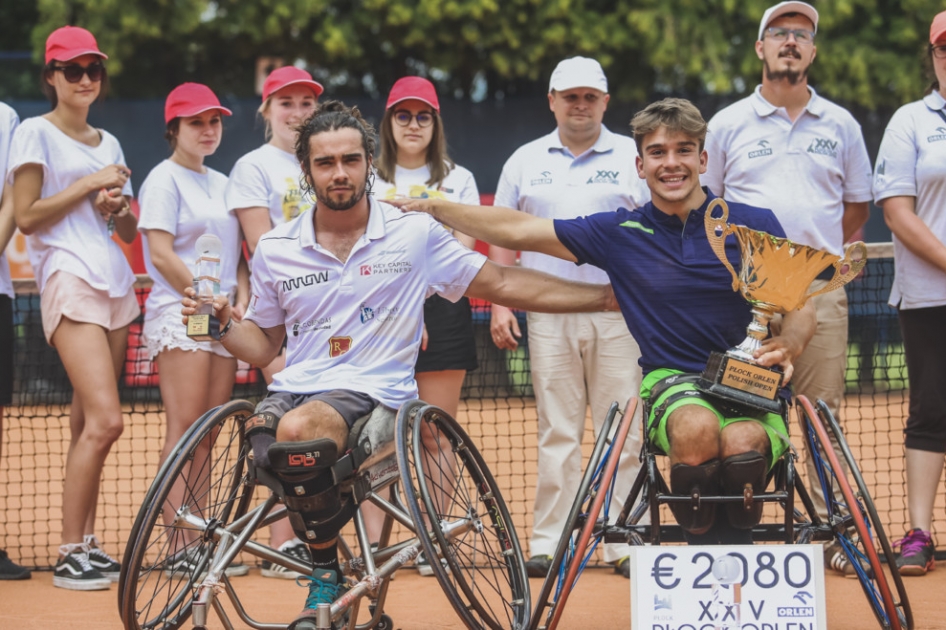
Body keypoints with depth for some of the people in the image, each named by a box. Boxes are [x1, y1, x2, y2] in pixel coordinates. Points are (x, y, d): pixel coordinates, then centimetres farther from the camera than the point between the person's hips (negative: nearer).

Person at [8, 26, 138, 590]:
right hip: (68, 280, -7)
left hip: (115, 283, 7)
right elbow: (26, 216, -6)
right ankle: (70, 555, -10)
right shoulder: (36, 133, 1)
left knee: (91, 422, 4)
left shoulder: (108, 142, 20)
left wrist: (116, 207, 1)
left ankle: (87, 543, 10)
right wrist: (88, 184, -7)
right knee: (104, 420, -17)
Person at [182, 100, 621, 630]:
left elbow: (504, 284, 12)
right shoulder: (275, 250, 12)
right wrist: (225, 323, 0)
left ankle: (327, 578, -13)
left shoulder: (415, 233, 5)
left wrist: (607, 295, 8)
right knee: (268, 447, -33)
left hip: (373, 392, -3)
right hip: (295, 389, 3)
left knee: (297, 431, -35)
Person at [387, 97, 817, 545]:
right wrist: (434, 207, 9)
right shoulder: (620, 232, 7)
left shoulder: (754, 224, 5)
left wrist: (787, 345, -14)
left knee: (741, 443, -35)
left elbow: (801, 306, 8)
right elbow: (517, 230, 11)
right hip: (671, 378, 0)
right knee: (697, 428, -37)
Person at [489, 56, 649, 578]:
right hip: (548, 313, 1)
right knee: (557, 433, 2)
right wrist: (500, 303, 5)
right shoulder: (525, 161, 14)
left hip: (619, 312, -1)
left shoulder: (633, 158, 8)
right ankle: (549, 544, 5)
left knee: (622, 433, -3)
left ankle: (624, 544, 1)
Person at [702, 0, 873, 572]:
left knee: (824, 411, -1)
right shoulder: (729, 124, 9)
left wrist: (822, 253, 12)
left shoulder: (840, 125, 12)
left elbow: (858, 205, 20)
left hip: (821, 290, 1)